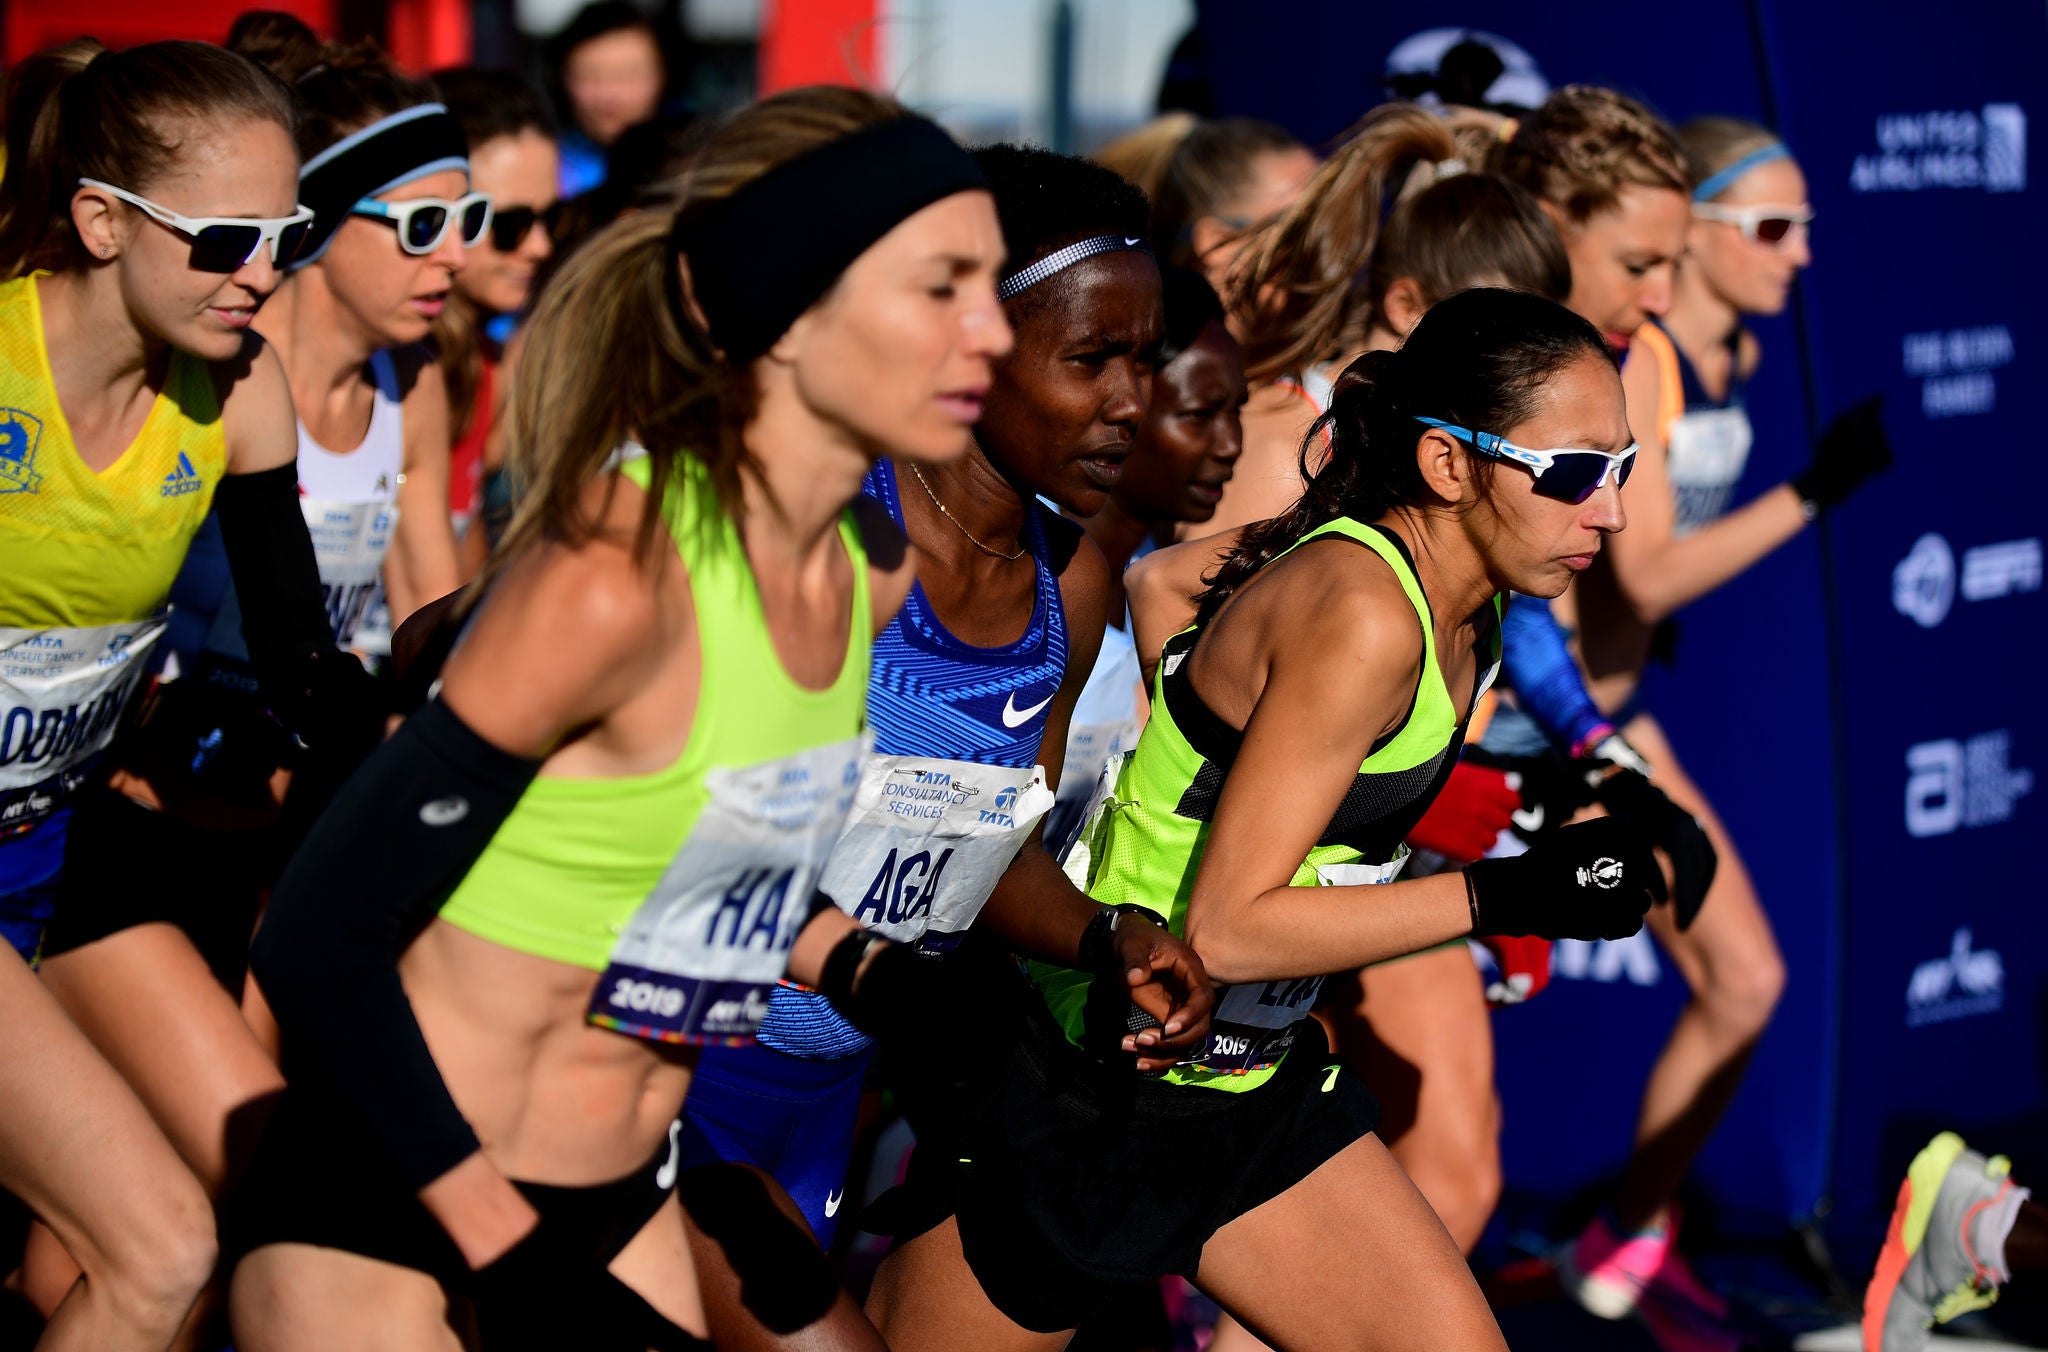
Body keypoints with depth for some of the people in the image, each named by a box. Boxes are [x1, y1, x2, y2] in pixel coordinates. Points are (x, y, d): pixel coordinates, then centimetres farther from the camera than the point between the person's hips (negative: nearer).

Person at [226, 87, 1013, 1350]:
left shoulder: (872, 572, -1)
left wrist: (884, 982, -2)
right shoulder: (616, 572, -24)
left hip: (624, 1199, 7)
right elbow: (320, 945, -21)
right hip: (387, 1222, -7)